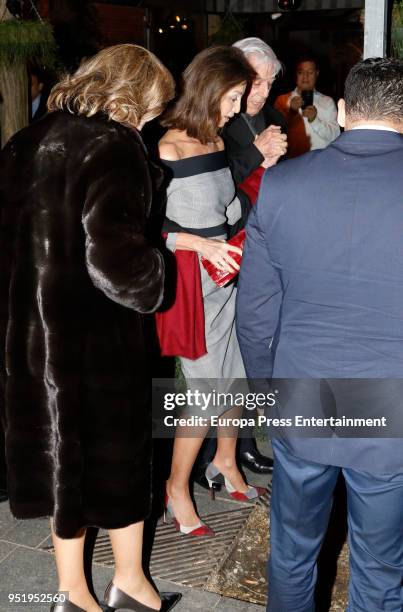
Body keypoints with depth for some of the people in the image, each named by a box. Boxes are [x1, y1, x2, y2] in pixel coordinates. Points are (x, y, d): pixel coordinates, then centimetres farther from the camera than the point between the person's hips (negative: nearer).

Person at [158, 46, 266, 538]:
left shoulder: (217, 141, 7)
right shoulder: (168, 150, -15)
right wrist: (203, 245, -22)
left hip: (227, 271, 7)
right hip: (192, 279, -7)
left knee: (235, 375, 16)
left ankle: (225, 463, 38)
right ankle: (177, 488, 20)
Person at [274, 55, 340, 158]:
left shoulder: (327, 102, 10)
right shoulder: (282, 100, 10)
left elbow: (335, 135, 3)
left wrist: (315, 120, -12)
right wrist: (291, 111, -12)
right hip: (292, 159, -1)